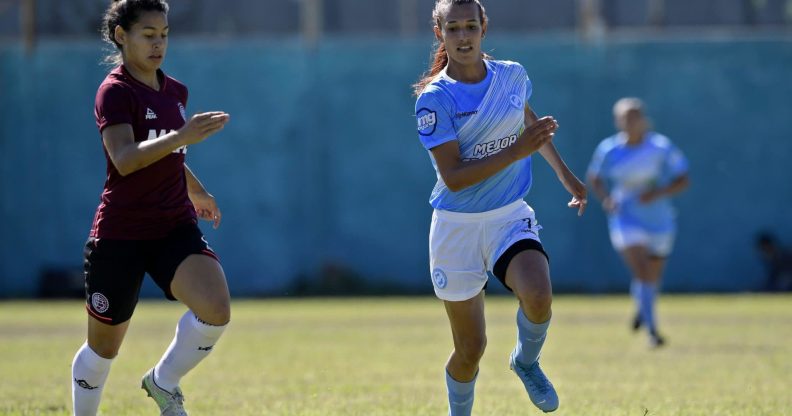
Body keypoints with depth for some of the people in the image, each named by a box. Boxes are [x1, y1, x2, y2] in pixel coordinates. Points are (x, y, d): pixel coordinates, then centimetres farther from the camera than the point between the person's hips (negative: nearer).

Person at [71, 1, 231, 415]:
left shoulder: (174, 91, 10)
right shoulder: (115, 92, -12)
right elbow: (125, 159, -29)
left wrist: (196, 191, 42)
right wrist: (181, 136, -40)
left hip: (175, 228, 5)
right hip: (120, 236, -5)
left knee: (216, 309, -20)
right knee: (104, 346, 7)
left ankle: (163, 382, 5)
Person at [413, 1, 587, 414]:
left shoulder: (512, 75, 1)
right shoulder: (434, 98, -14)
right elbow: (453, 177, -20)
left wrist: (566, 175, 30)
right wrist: (517, 151, -27)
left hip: (510, 217, 2)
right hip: (457, 225, -2)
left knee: (537, 297, -28)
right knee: (470, 348, 2)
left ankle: (526, 361, 4)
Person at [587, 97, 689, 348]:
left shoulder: (662, 148, -8)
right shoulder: (609, 150, -4)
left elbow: (682, 181, -5)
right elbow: (594, 178, 12)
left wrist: (659, 193, -22)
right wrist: (605, 198, -8)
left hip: (659, 221, 1)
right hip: (626, 221, -1)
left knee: (653, 278, 15)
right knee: (642, 274, -19)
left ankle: (642, 308, 49)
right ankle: (652, 331, -19)